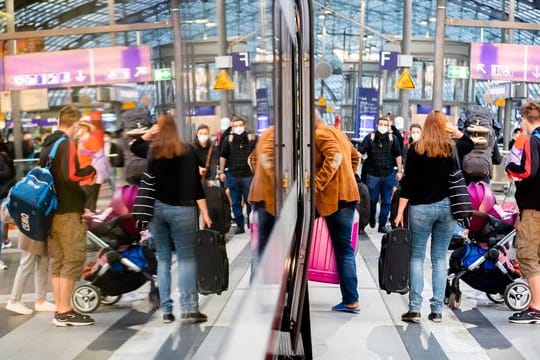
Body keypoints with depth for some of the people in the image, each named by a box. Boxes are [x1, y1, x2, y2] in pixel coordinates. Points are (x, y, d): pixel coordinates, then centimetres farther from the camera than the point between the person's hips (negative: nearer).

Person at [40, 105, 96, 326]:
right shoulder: (68, 144, -12)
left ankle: (59, 310, 16)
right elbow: (71, 175, -23)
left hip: (51, 211, 9)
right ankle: (65, 312, -1)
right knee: (74, 260, -3)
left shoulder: (47, 146, 15)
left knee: (57, 261, 11)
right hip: (69, 211, -9)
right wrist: (92, 170, -9)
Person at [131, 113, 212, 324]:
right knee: (186, 258, 0)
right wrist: (204, 213, -8)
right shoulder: (187, 151, -3)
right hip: (181, 209, -3)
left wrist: (149, 133, 13)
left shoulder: (151, 149, 4)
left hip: (157, 209, 3)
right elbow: (195, 183, -9)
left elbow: (134, 147, 27)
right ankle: (189, 309, -6)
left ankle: (166, 310, 11)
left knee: (163, 259, 9)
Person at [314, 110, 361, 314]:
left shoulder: (320, 133, -7)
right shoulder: (335, 132, 22)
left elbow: (335, 157, -23)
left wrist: (317, 184, -23)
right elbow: (355, 157, 30)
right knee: (344, 248, 9)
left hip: (336, 196, -10)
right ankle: (349, 300, 10)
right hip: (346, 193, 10)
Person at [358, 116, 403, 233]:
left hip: (389, 174, 1)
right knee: (372, 199, 10)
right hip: (373, 174, -1)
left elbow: (398, 155, 5)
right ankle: (371, 219, 35)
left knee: (386, 201, 7)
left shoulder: (393, 138, -1)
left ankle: (382, 224, 16)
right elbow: (360, 152, -9)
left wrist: (400, 171, 6)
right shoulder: (370, 137, -4)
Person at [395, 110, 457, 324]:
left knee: (417, 256, 4)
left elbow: (408, 182, -6)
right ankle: (437, 310, 9)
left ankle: (414, 308, 0)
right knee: (440, 258, 7)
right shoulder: (452, 149, 2)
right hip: (446, 207, 2)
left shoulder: (416, 149, -2)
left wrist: (400, 212, -4)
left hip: (421, 208, -2)